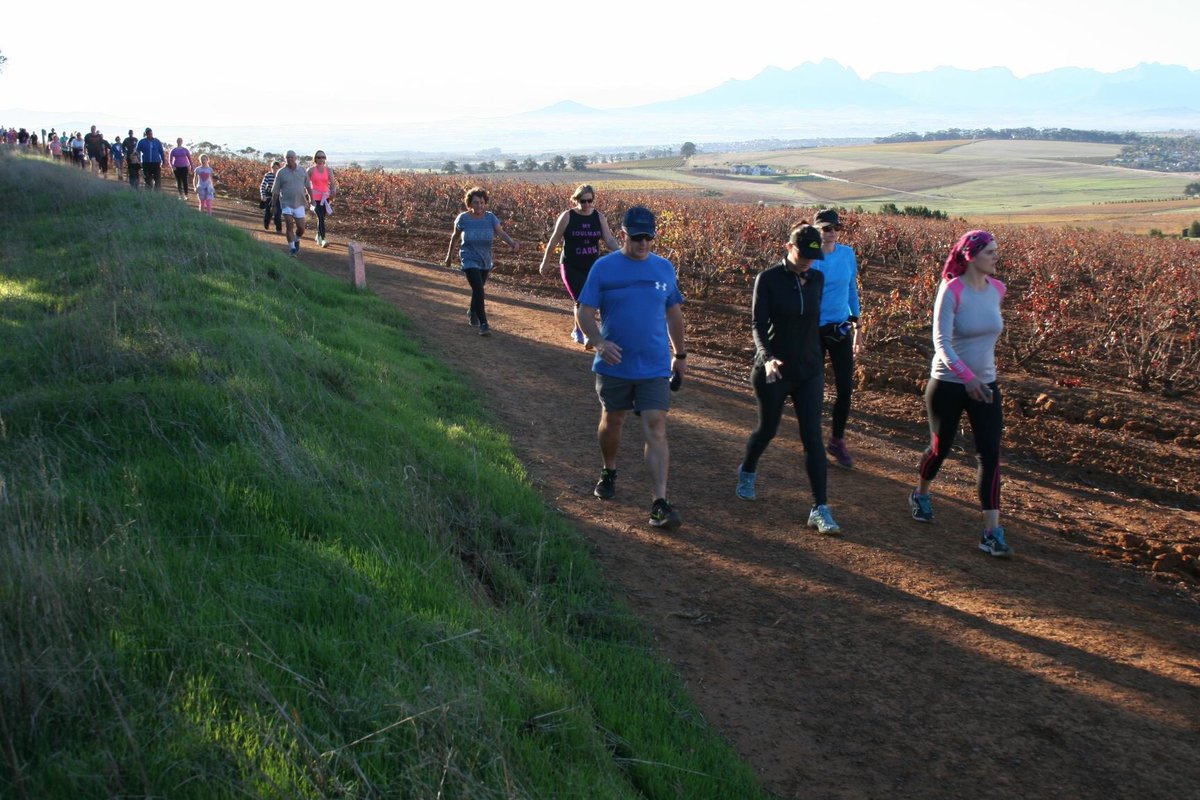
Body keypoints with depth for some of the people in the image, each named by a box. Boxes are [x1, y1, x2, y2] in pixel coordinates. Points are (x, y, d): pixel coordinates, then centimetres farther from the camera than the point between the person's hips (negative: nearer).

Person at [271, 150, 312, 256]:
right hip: (286, 204, -2)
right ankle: (292, 249, -4)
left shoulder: (302, 172, 5)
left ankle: (296, 240, 33)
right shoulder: (281, 173, -1)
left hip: (299, 204, 2)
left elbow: (308, 186, 14)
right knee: (290, 226, -12)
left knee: (301, 228, 1)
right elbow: (275, 191, 4)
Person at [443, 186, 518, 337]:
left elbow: (501, 232, -23)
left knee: (478, 289, 20)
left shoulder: (490, 217, -8)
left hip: (485, 261, 4)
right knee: (478, 290, -18)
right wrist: (449, 255, 15)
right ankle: (483, 324, -14)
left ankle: (472, 313, 49)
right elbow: (455, 237, 5)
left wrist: (511, 242, -43)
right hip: (469, 260, -4)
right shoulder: (463, 218, -10)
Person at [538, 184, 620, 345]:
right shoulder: (567, 216, -8)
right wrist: (545, 262, 4)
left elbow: (609, 240, -4)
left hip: (592, 267, 4)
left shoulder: (599, 217, 1)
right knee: (581, 300, -13)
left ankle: (578, 331, 29)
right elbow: (554, 240, -1)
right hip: (571, 268, -4)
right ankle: (580, 331, 4)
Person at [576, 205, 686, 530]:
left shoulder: (664, 268, 4)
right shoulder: (603, 268, -6)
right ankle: (608, 472, 45)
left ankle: (660, 503, -12)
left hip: (655, 367, 1)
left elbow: (674, 313, 16)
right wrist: (599, 342, -25)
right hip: (614, 366, 0)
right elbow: (584, 312, -7)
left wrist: (680, 354, 20)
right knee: (612, 421, 16)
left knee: (656, 430, -8)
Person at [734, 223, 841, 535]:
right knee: (767, 429, 14)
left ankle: (820, 508, -3)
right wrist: (767, 357, -31)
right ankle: (747, 472, 46)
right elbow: (759, 324, -14)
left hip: (809, 371, 3)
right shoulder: (768, 279, -10)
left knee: (813, 437, -4)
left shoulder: (816, 279, 3)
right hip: (774, 369, -3)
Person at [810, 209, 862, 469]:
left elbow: (851, 290, 12)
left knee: (845, 388, 2)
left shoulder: (847, 255, 1)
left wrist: (856, 325, 12)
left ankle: (837, 440, 20)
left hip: (840, 329, 3)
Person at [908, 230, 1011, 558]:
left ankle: (992, 533, -4)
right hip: (948, 385, -4)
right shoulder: (952, 291, -17)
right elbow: (941, 342, -25)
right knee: (940, 448, 12)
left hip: (985, 385, 4)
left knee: (990, 454, -5)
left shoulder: (997, 289, 0)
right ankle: (920, 495, 43)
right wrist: (967, 376, -37)